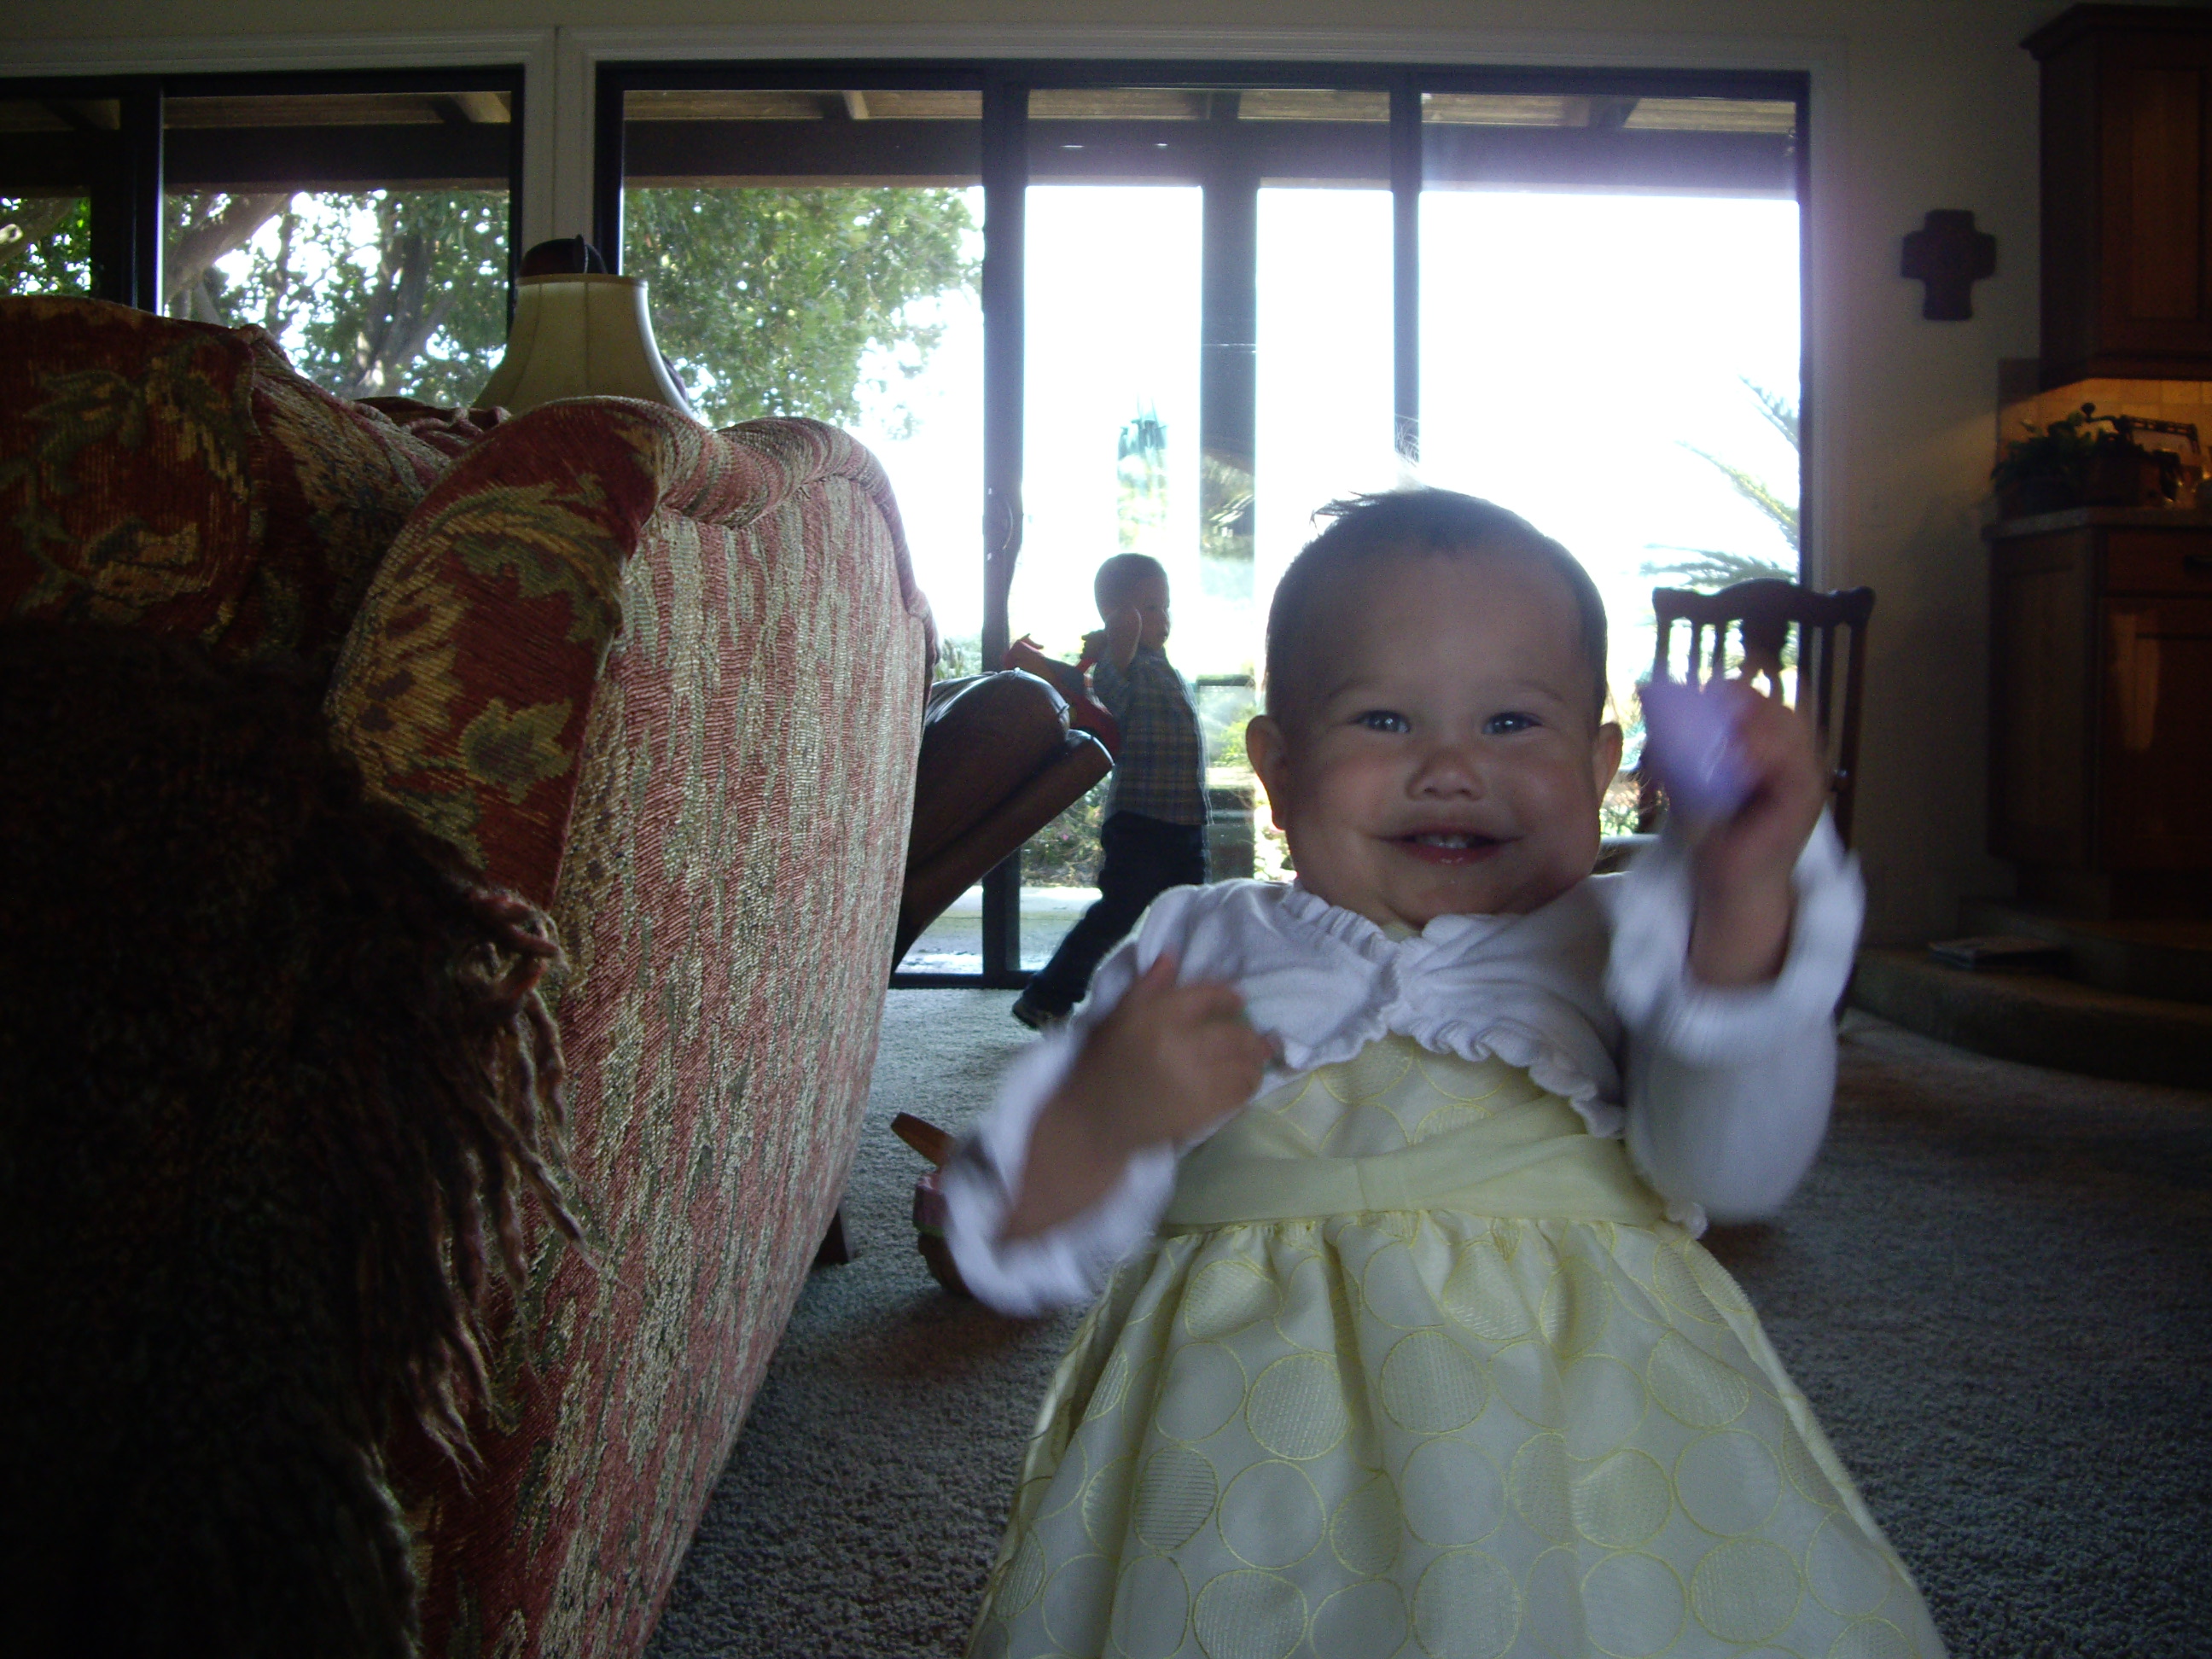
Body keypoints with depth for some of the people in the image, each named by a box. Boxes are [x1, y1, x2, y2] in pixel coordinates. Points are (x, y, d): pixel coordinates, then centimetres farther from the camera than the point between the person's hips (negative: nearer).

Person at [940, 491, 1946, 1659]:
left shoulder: (1626, 952, 4)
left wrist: (1747, 896, -26)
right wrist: (1098, 1117, -18)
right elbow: (1024, 1253, 3)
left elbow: (1737, 1168, -14)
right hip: (1257, 1455, 1)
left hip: (1569, 1431, 0)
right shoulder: (1199, 949, 5)